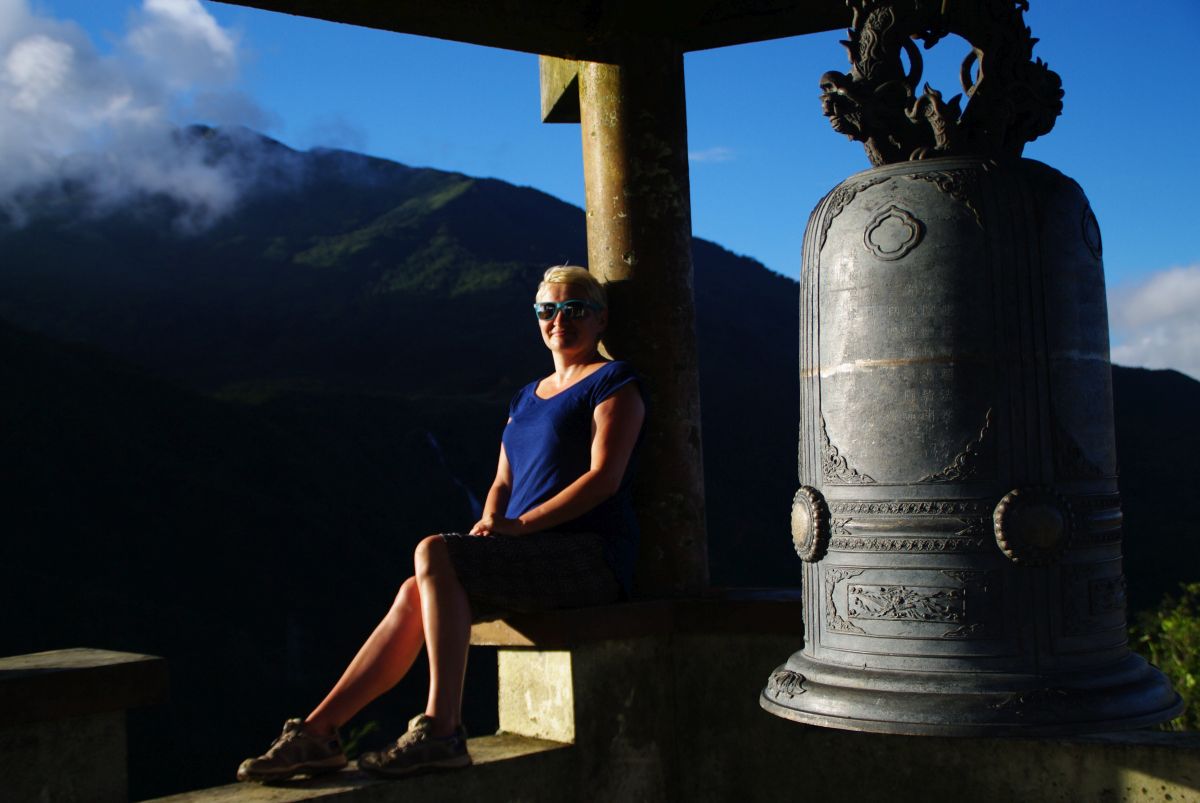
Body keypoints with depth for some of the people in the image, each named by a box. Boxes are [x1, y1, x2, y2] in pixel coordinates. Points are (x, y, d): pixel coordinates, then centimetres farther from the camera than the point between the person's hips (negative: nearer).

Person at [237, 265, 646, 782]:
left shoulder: (613, 382, 1)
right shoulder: (527, 398, 24)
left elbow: (605, 476, -12)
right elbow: (503, 482, 19)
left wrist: (519, 525, -18)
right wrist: (490, 521, -6)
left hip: (591, 558, -7)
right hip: (534, 560, 7)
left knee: (434, 552, -27)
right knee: (416, 593, -17)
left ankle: (442, 731, -30)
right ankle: (316, 734, -16)